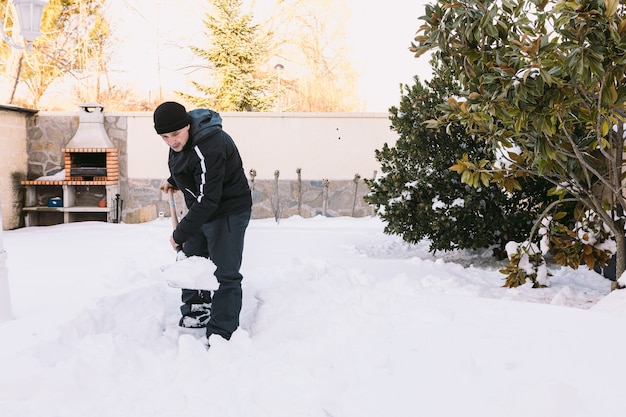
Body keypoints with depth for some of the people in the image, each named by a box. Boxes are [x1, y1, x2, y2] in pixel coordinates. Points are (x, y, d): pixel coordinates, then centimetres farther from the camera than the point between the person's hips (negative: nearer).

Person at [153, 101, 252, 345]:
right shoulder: (181, 137, -4)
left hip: (228, 212, -10)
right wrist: (173, 180, 13)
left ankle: (221, 334, -3)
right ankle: (196, 313, 36)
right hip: (200, 211, 10)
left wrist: (180, 235, -29)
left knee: (225, 274, -9)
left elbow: (207, 201, -34)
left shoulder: (210, 148, -33)